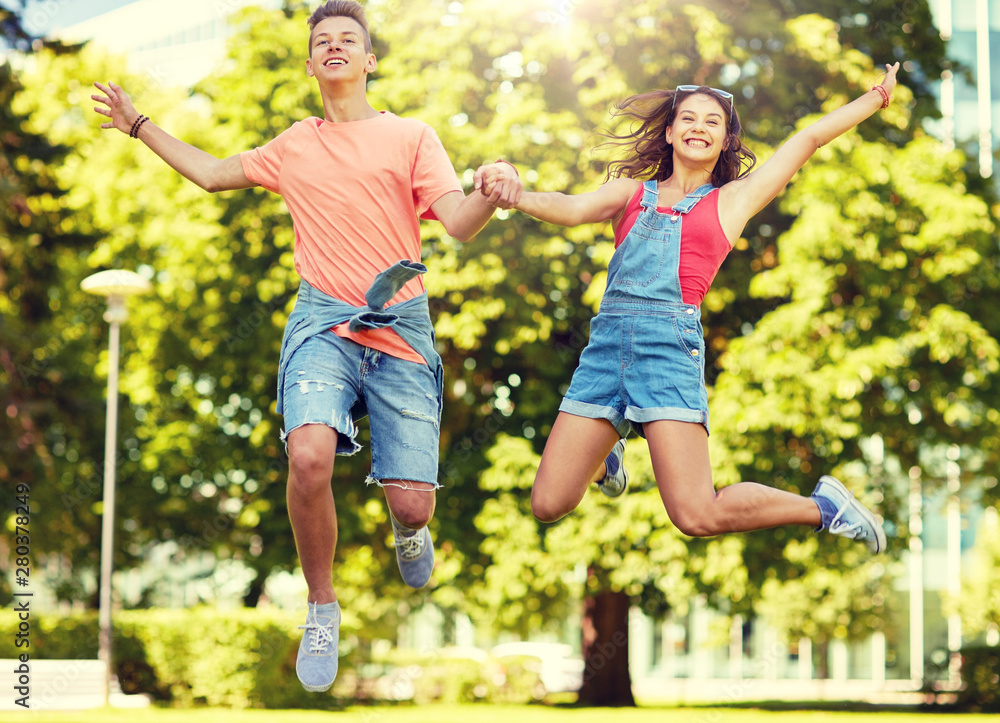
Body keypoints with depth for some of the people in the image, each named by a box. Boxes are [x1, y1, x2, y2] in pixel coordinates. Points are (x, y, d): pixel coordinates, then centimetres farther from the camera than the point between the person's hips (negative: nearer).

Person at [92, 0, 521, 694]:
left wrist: (492, 196, -26)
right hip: (324, 323, 1)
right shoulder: (294, 145, 16)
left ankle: (408, 527, 33)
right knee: (309, 456, -28)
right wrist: (138, 124, 29)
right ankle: (321, 607, -5)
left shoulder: (411, 136, 7)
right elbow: (213, 172, 31)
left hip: (401, 328, -1)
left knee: (413, 505, -9)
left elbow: (459, 222, -4)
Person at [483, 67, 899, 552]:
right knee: (548, 505, 1)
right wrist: (516, 195, -16)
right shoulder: (630, 192, 20)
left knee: (697, 517, -15)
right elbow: (571, 209, 3)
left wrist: (877, 97, 23)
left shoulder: (733, 199, 17)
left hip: (671, 343, -3)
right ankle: (603, 454, 35)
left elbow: (811, 137, 21)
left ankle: (822, 506, 11)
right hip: (607, 341, 3)